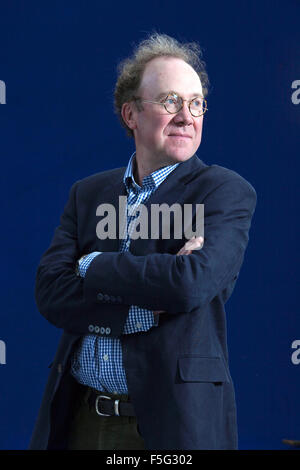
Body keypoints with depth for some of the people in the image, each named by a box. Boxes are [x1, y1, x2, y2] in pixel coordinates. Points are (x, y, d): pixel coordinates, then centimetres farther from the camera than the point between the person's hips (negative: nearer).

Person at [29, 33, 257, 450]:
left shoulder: (226, 192, -4)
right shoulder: (88, 193, 10)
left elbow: (192, 282, -21)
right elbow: (50, 294, -3)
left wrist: (93, 266, -8)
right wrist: (146, 309, -17)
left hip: (171, 421, -4)